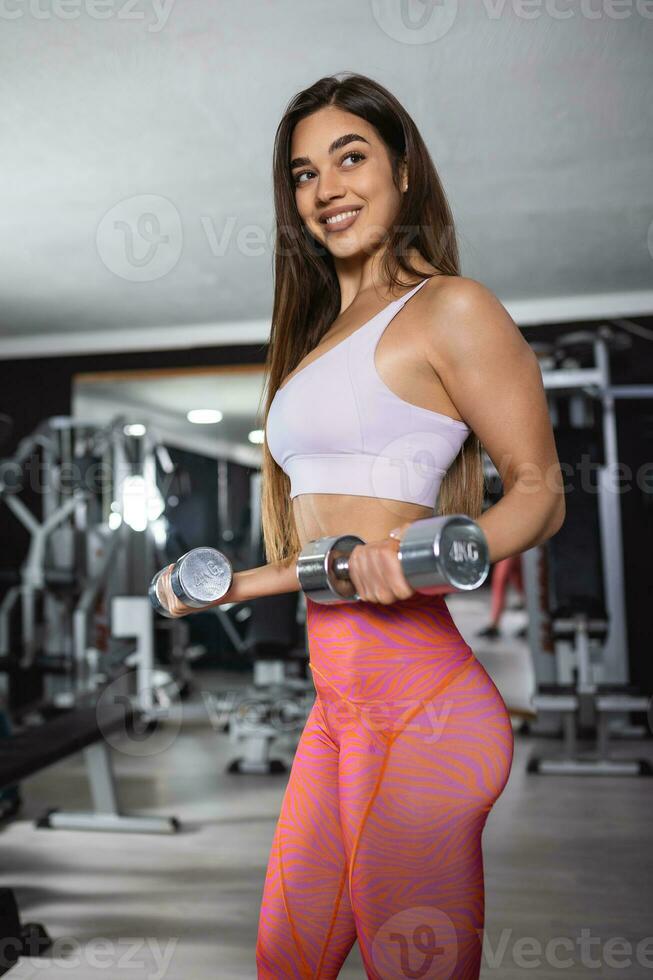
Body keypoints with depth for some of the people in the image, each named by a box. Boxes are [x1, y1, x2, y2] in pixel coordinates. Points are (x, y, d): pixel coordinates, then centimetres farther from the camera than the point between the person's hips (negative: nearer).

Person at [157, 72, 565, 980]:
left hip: (417, 706, -8)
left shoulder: (450, 308, -5)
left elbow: (539, 490, -7)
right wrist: (236, 586, 24)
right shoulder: (320, 337, 17)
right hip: (340, 702, 8)